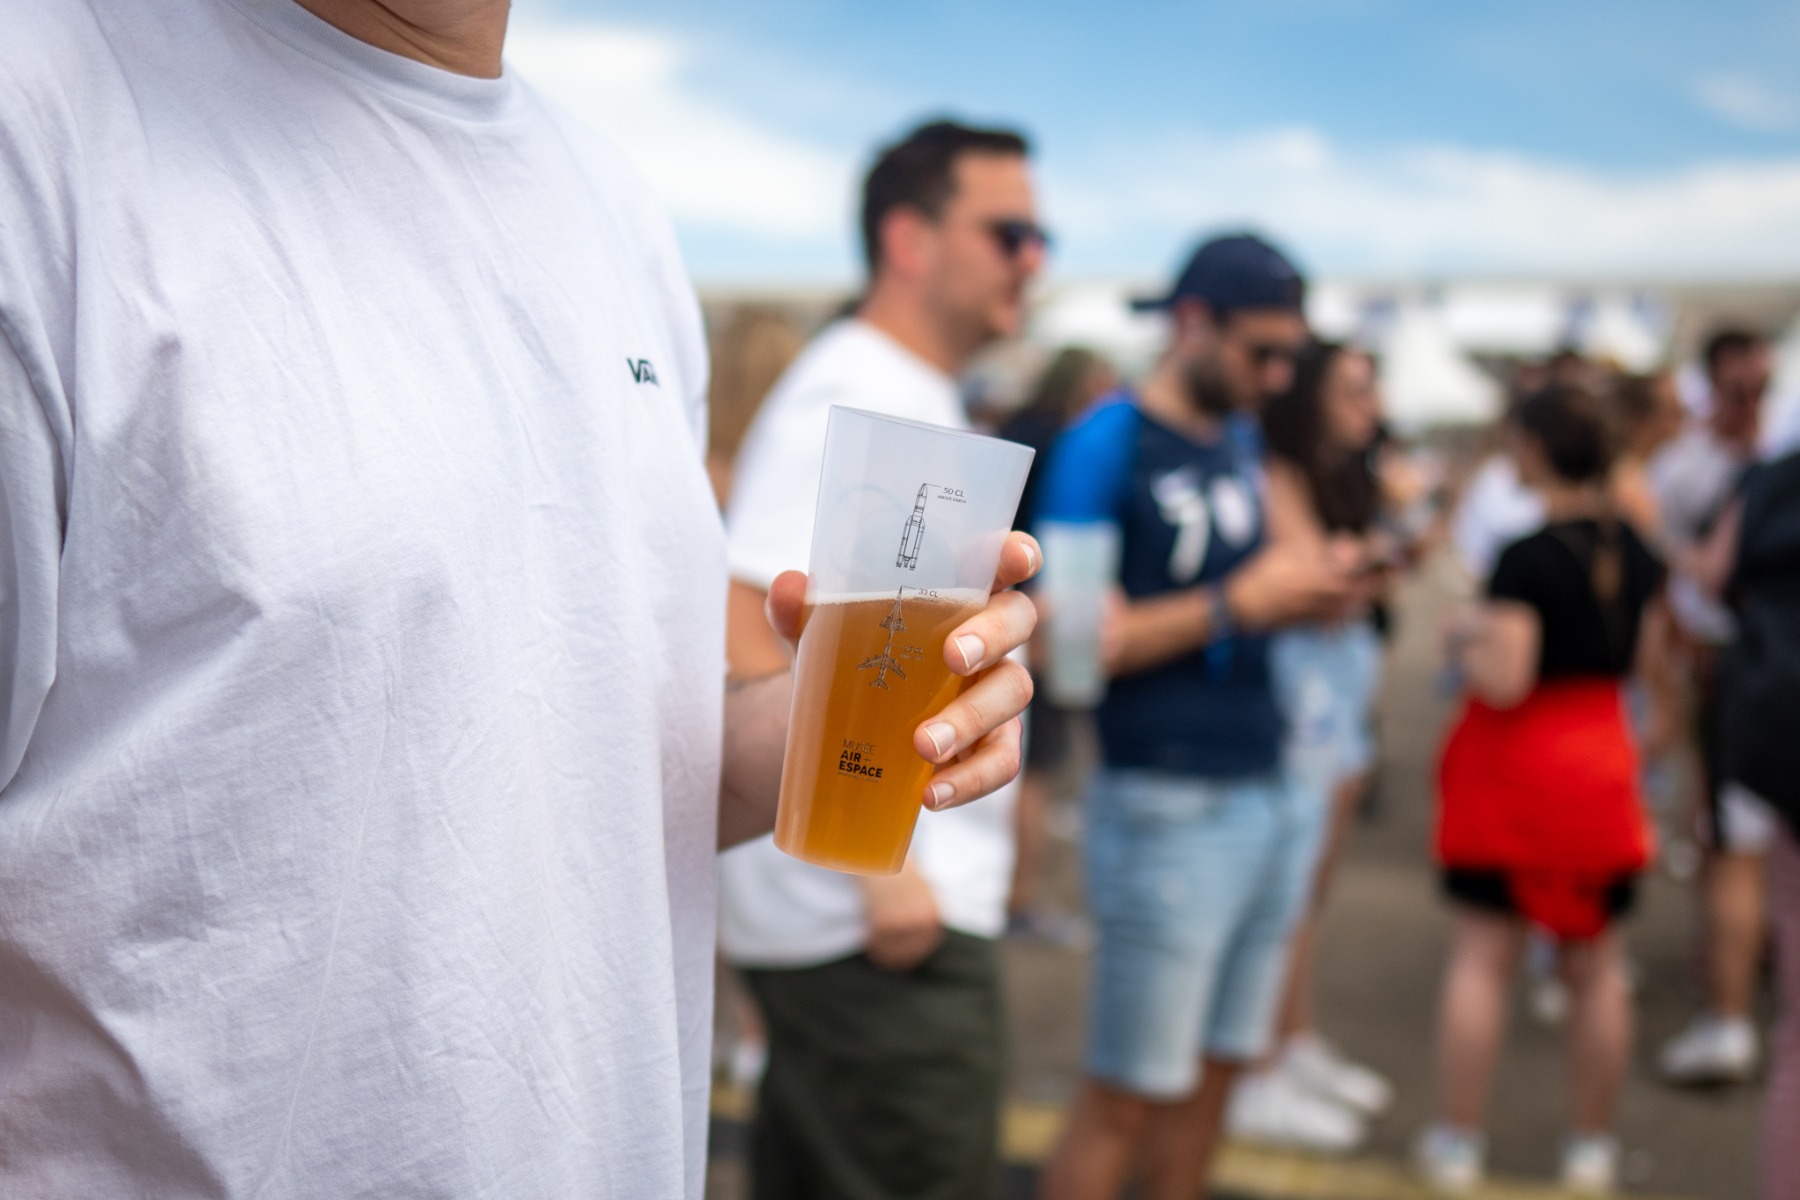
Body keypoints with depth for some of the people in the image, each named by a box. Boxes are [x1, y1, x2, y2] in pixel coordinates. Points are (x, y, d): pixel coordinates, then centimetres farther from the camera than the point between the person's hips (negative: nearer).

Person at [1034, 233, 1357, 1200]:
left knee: (1214, 1073, 14)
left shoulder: (1244, 439, 14)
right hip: (1167, 809, -7)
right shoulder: (1108, 444, -10)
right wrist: (1237, 603, -16)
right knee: (1126, 1096, -1)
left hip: (1267, 797, 8)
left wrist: (1309, 591, 3)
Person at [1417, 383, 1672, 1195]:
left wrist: (1466, 633, -4)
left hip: (1516, 765, -5)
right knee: (1596, 966, 13)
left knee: (1480, 959, 3)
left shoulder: (1526, 558, -18)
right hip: (1601, 765, 6)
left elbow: (1504, 679, -21)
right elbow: (1643, 660, 12)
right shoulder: (1638, 552, 2)